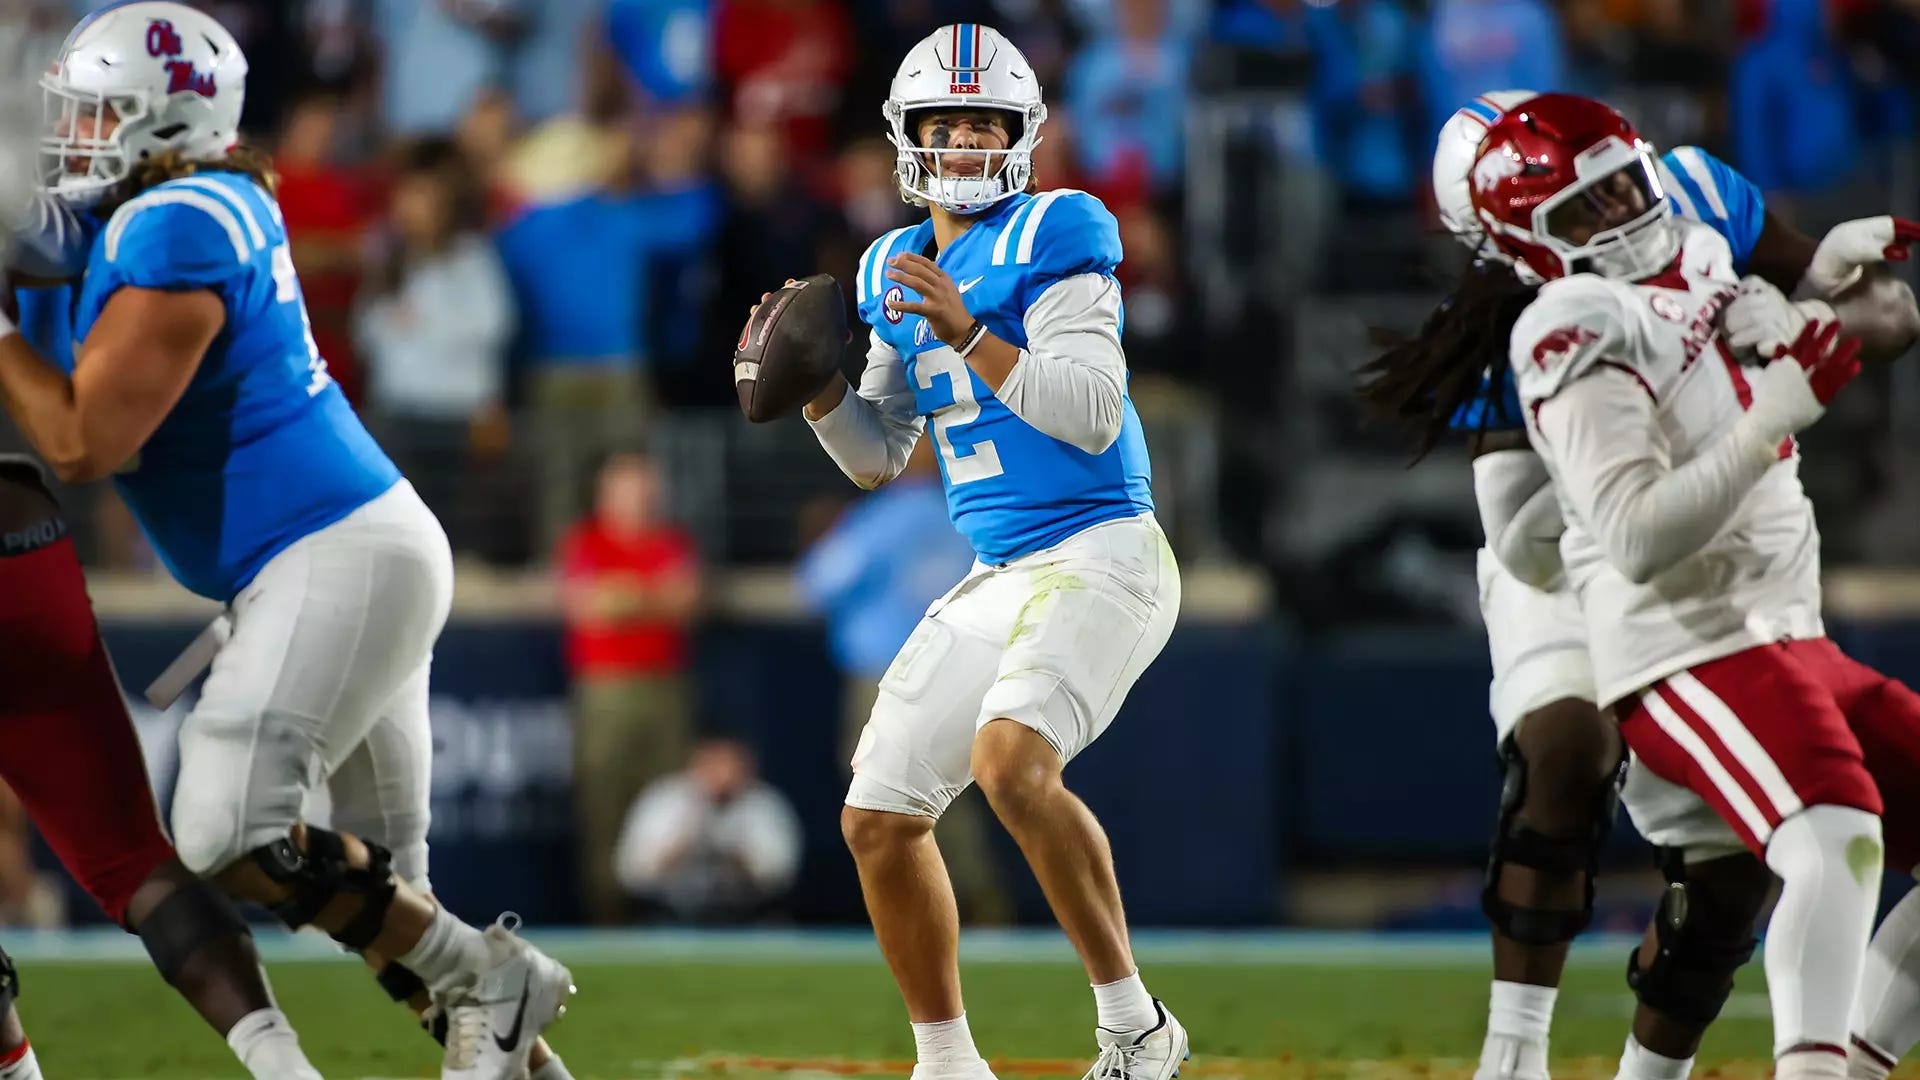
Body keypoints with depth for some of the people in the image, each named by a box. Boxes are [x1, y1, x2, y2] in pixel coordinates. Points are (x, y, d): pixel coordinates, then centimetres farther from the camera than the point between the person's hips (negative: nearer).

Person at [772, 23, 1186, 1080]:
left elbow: (1093, 416, -18)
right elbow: (878, 455, 20)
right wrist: (814, 385, 2)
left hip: (1100, 556, -8)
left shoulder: (1052, 237, -8)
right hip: (996, 583, 8)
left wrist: (970, 337, -26)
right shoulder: (897, 269, 14)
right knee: (878, 819, 6)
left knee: (1012, 757, -32)